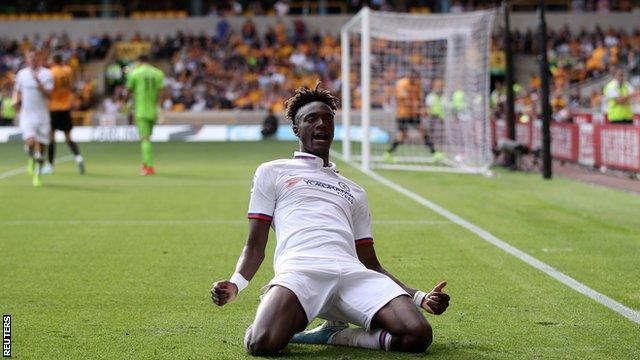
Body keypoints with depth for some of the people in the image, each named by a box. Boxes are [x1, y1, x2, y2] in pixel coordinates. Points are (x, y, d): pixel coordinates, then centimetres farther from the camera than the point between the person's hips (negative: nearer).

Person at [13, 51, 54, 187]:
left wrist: (37, 81, -23)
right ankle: (31, 158, 14)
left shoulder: (46, 74, -3)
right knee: (30, 142, -20)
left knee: (41, 146, 3)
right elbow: (17, 90, 20)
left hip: (42, 115, -1)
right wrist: (16, 100, 0)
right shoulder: (21, 74, 6)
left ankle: (37, 175, 19)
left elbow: (48, 94, -14)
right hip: (26, 115, 1)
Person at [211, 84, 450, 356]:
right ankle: (292, 323, 0)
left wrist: (420, 297, 15)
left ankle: (334, 335, -1)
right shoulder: (271, 172, 26)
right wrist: (235, 284, -4)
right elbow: (255, 247, 18)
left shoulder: (354, 192, 35)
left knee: (418, 335, -24)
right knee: (262, 343, -36)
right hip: (299, 269, -4)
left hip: (352, 272, 4)